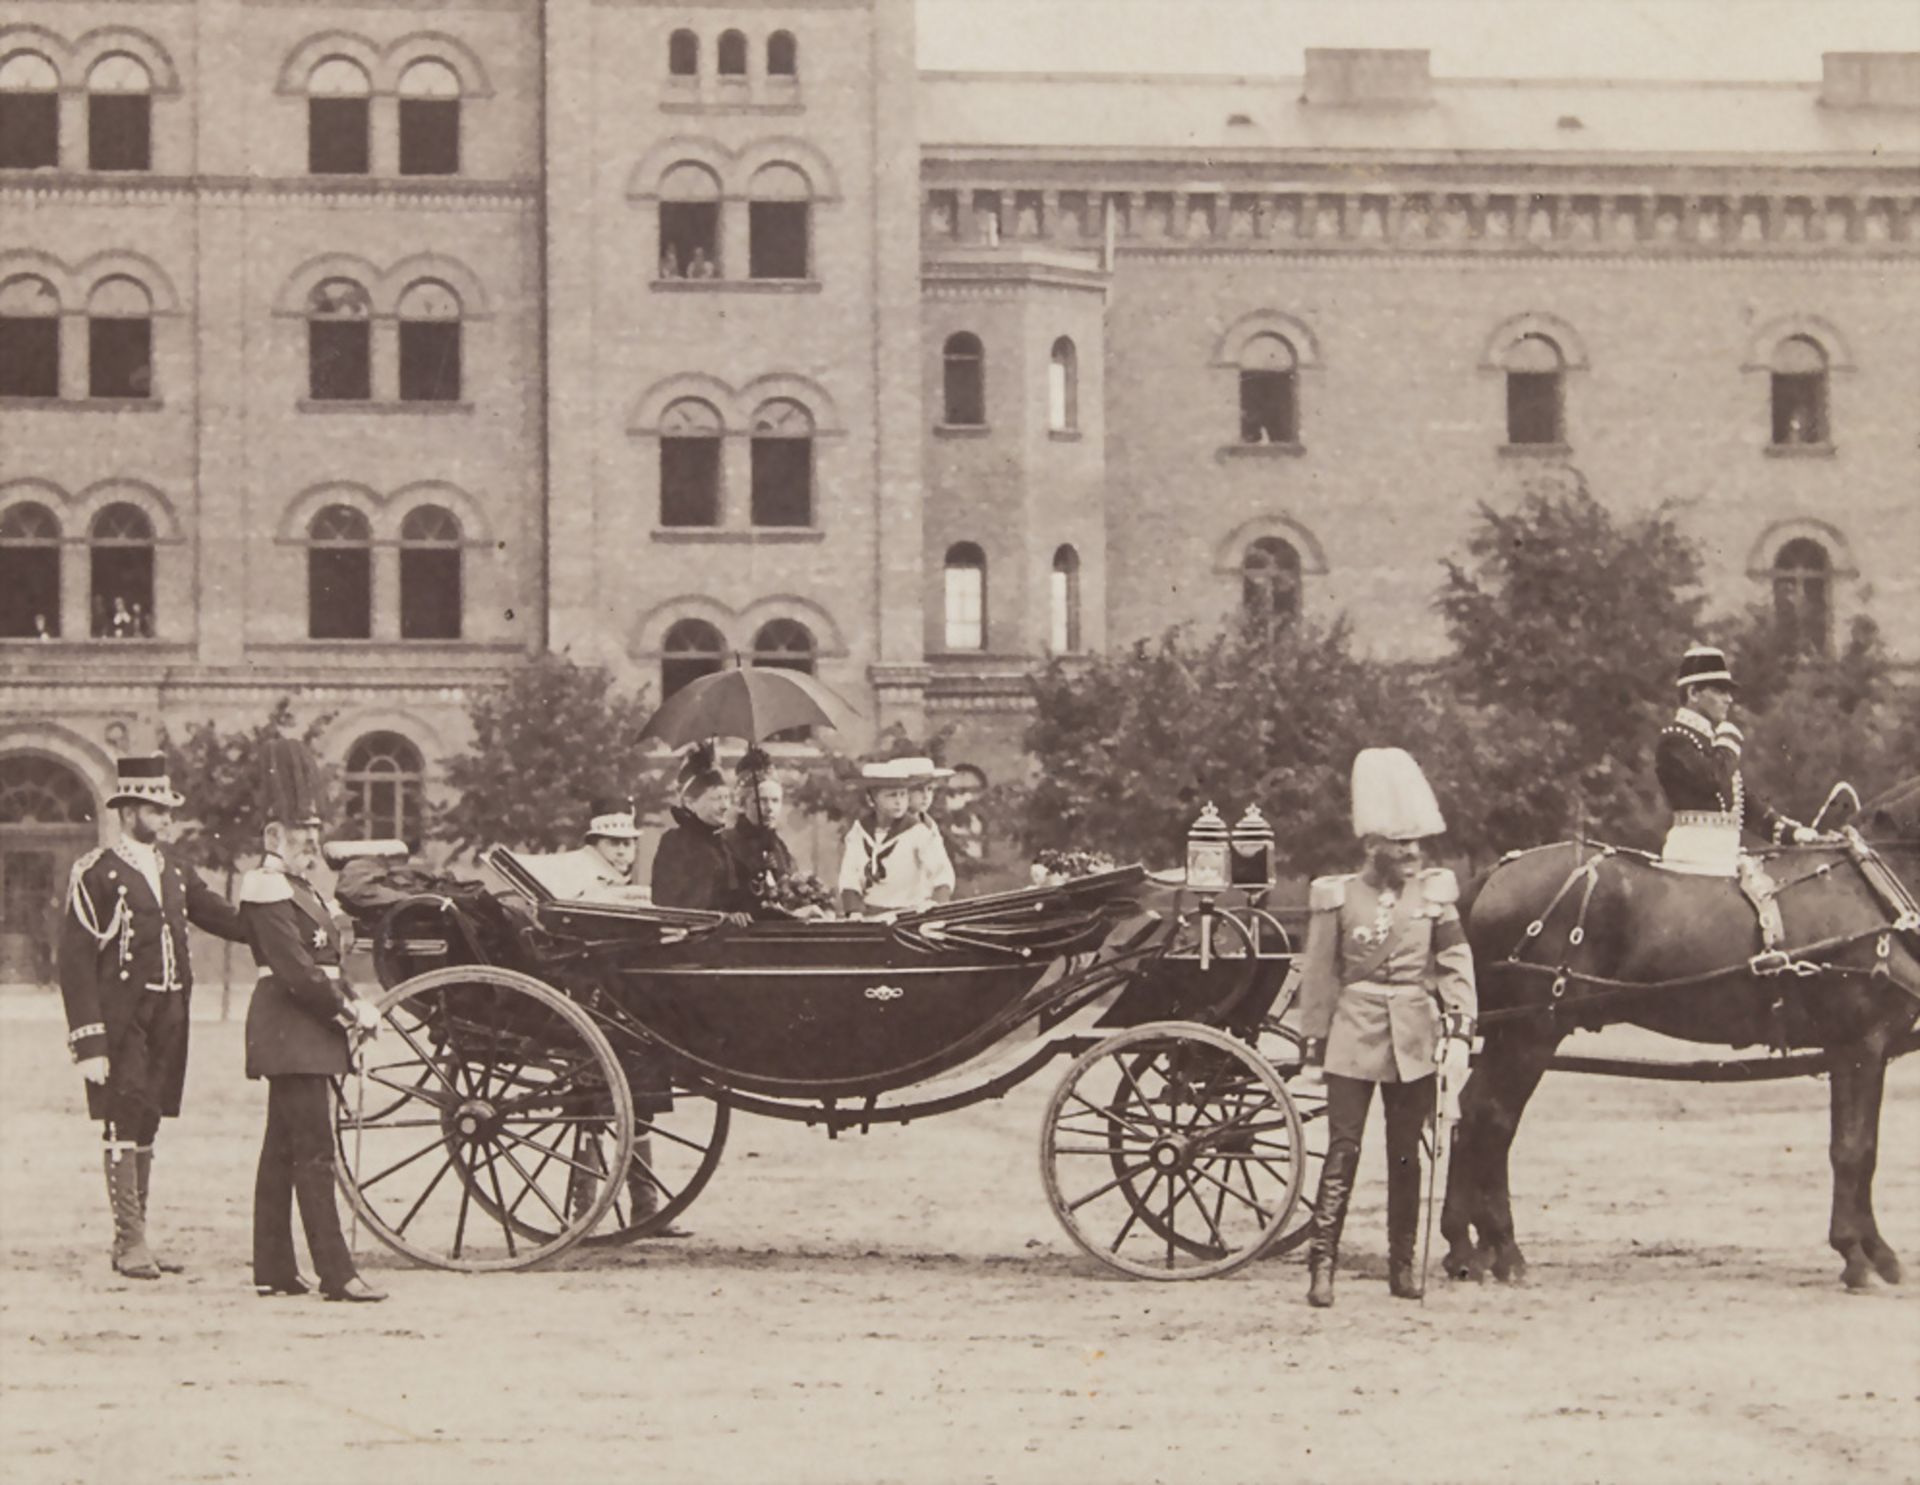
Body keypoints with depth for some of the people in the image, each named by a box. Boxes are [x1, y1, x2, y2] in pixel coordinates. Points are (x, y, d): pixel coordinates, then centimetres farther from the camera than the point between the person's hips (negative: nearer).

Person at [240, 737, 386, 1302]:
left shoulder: (300, 889, 18)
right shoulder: (267, 890, -13)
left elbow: (326, 960, 17)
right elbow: (296, 971, -20)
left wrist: (355, 1005, 1)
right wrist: (347, 1011, -14)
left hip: (307, 1035, 11)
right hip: (290, 1034, -11)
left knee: (282, 1150, 12)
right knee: (314, 1151, -11)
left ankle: (273, 1270, 16)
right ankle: (336, 1274, -14)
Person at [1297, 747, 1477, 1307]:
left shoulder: (1434, 892, 4)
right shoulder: (1337, 897, -1)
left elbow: (1455, 963, 4)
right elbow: (1319, 974, 4)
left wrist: (1459, 1031, -5)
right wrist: (1315, 1040, 4)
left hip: (1415, 1037, 2)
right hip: (1355, 1036, -2)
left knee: (1405, 1154, 8)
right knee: (1343, 1149, -6)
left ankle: (1402, 1263, 16)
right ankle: (1322, 1265, -6)